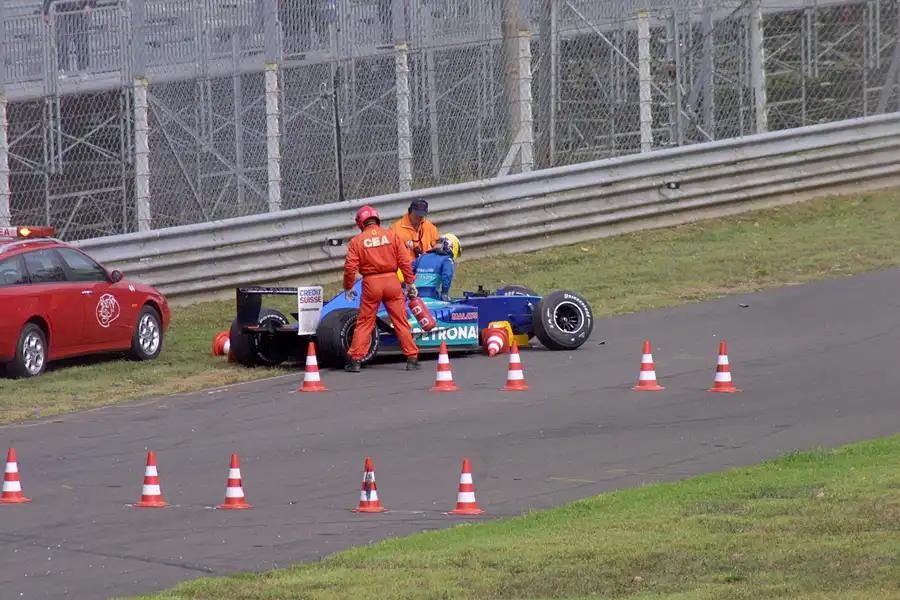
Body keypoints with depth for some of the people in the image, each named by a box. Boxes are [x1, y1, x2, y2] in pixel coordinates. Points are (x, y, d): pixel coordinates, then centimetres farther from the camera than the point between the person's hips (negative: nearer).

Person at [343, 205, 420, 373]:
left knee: (364, 323, 6)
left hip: (370, 283, -1)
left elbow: (350, 267, -4)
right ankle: (412, 358, 8)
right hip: (392, 282, 1)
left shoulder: (357, 241, 0)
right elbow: (405, 262, 1)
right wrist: (410, 282, 9)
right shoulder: (392, 236, 3)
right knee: (401, 322, 7)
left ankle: (355, 360, 2)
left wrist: (348, 288, 8)